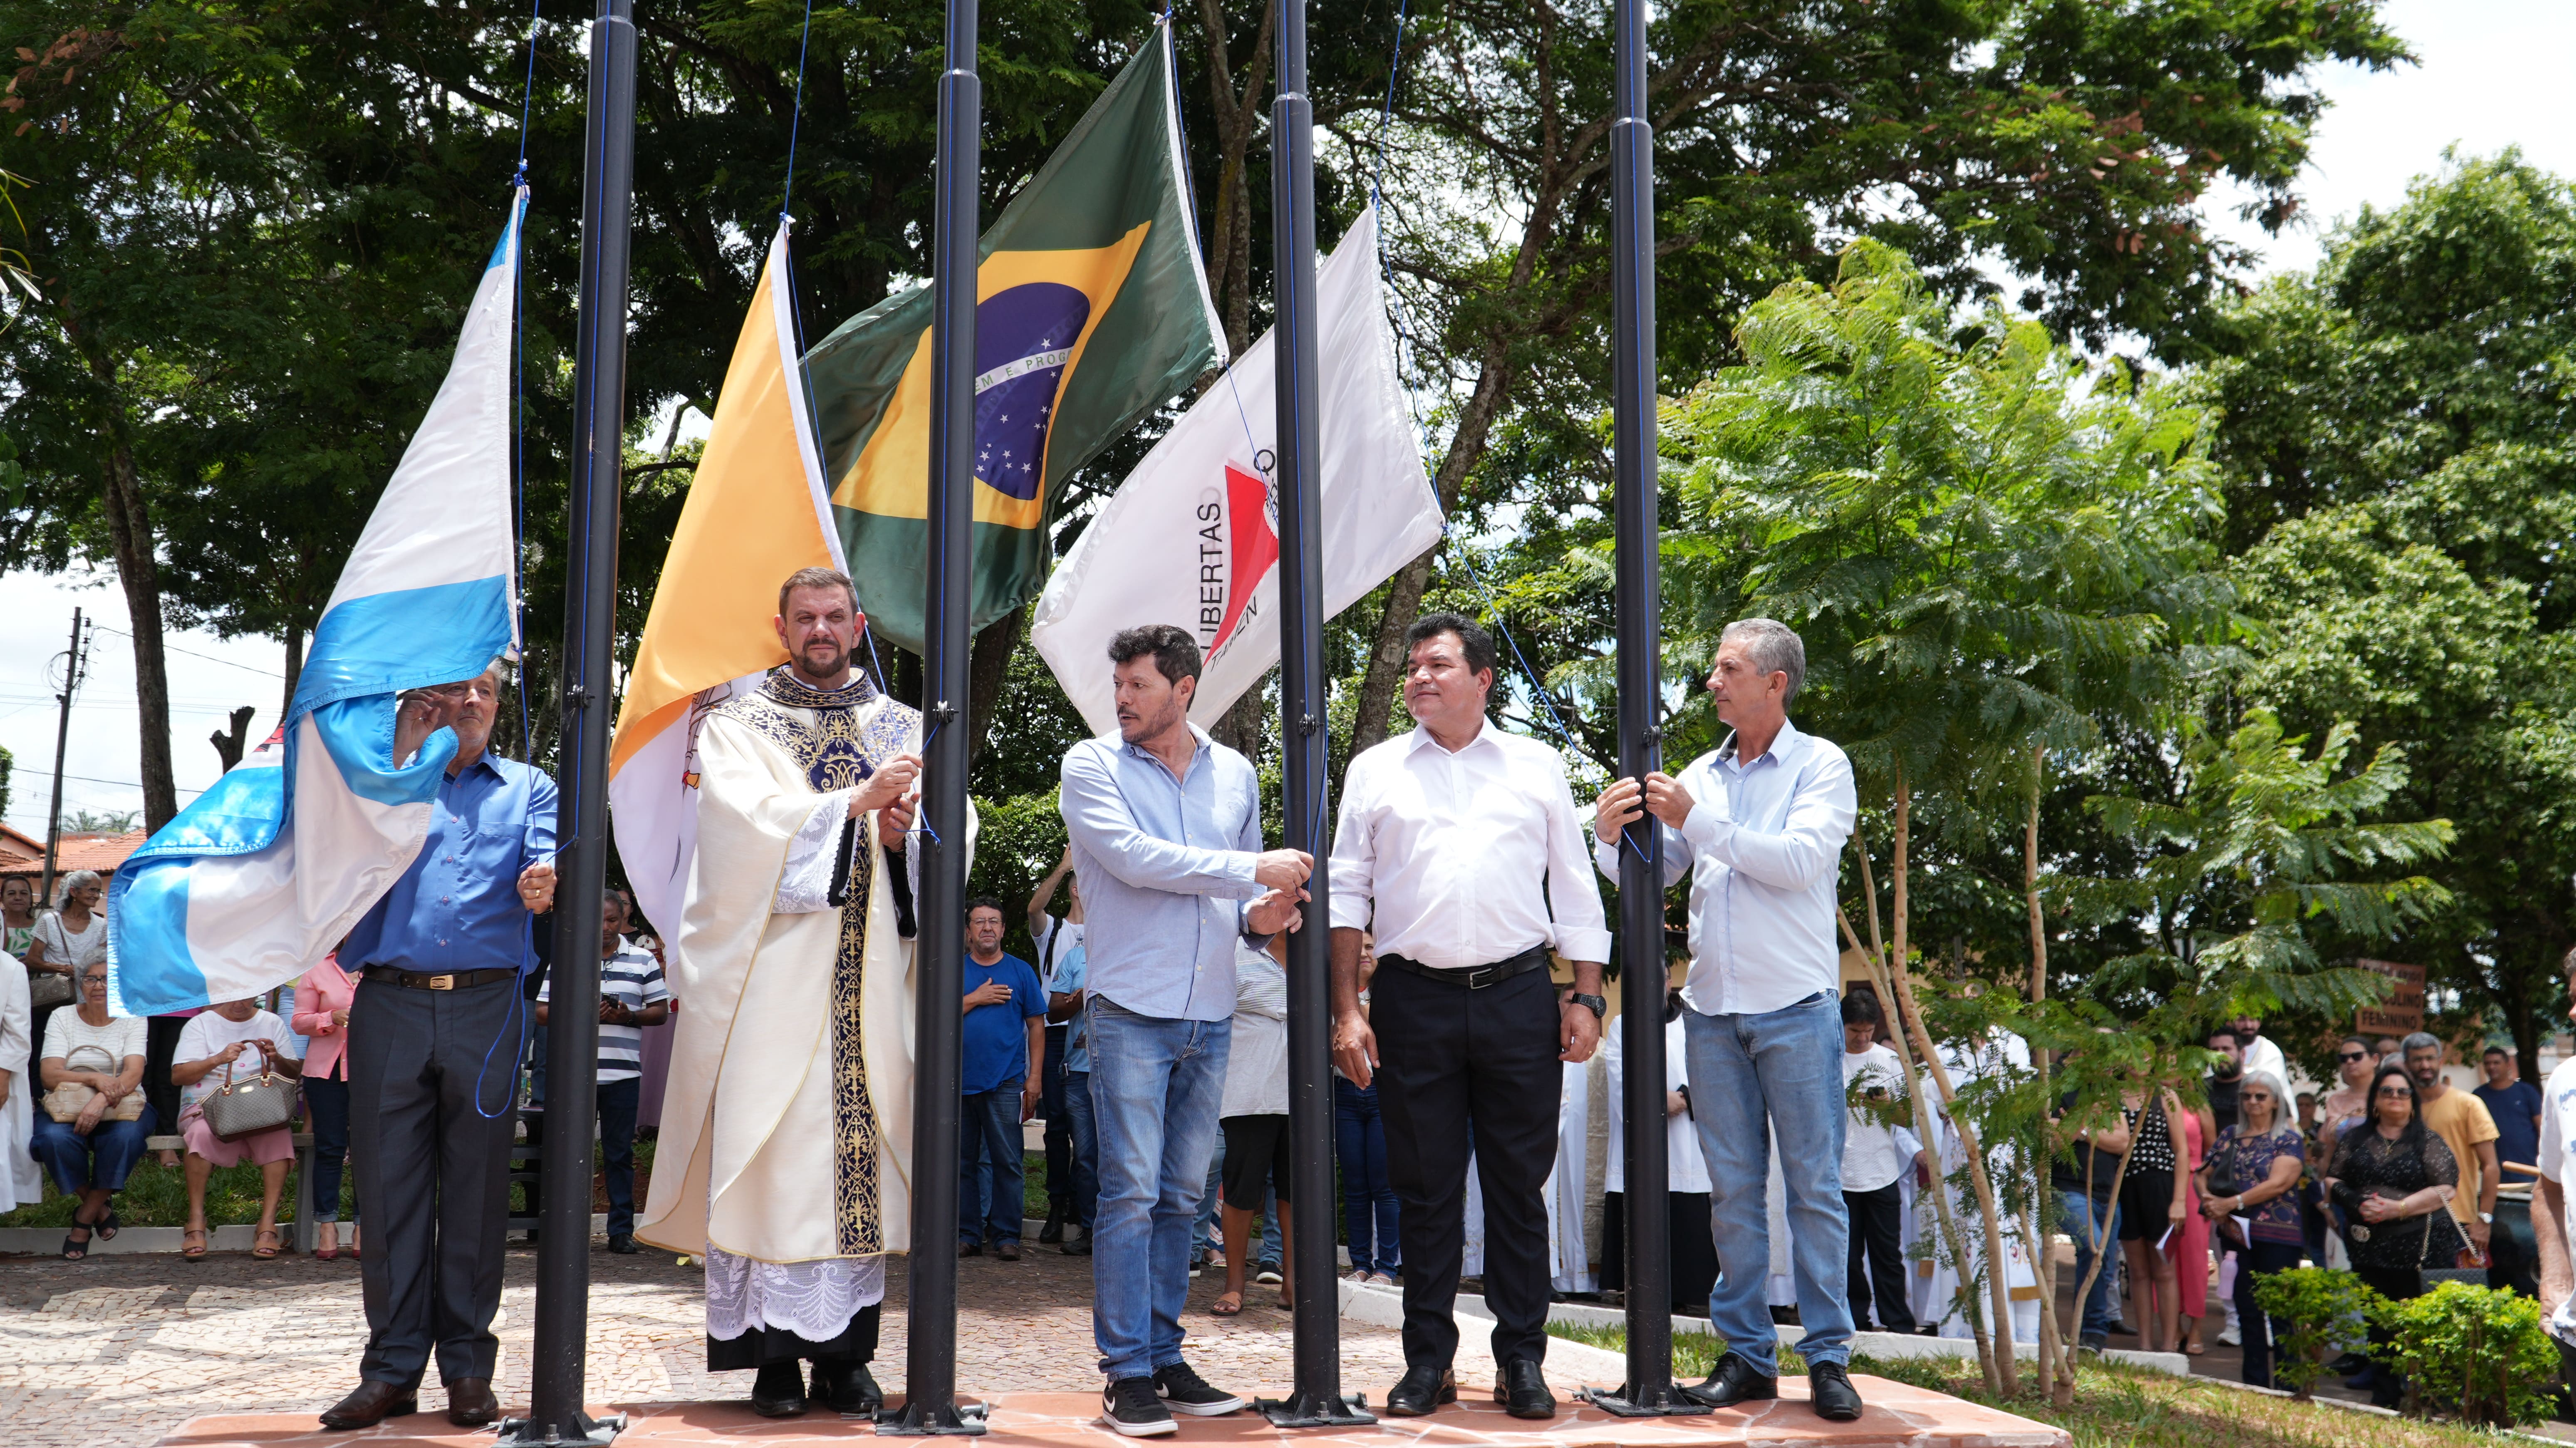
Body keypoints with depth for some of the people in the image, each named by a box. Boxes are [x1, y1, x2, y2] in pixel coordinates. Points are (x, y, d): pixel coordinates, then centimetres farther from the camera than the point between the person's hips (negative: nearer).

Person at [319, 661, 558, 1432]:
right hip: (389, 1004, 0)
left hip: (486, 1005, 0)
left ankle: (468, 1366, 9)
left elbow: (545, 862, -2)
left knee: (476, 1186, 2)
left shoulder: (528, 787, 16)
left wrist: (542, 884, -26)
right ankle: (392, 1367, 8)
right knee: (390, 1185, 1)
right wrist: (406, 754, -2)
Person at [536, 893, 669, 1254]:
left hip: (624, 1074, 0)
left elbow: (661, 1011, 10)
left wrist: (630, 1016, -10)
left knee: (620, 1153, 4)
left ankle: (622, 1230, 8)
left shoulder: (643, 962, 10)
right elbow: (542, 1012, 5)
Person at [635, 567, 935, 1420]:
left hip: (874, 981, 3)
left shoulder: (905, 730, 17)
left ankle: (846, 1355, 6)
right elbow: (745, 820, -11)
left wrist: (905, 833, -13)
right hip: (773, 977, -3)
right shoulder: (739, 726, 7)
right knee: (772, 1149, -7)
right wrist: (857, 802, -17)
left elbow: (959, 833, 8)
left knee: (863, 1153, 1)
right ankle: (774, 1357, 0)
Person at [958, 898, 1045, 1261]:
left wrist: (1034, 1076, 0)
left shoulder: (1020, 971, 9)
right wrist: (976, 999, -7)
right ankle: (967, 1234, 11)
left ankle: (1006, 1236, 1)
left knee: (1006, 1161, -4)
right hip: (959, 1081, 1)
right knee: (963, 1161, 4)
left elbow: (1036, 1025, 7)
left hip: (1006, 1082, -1)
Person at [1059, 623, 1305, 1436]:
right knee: (1131, 1191, -7)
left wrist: (1260, 918, -3)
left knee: (1182, 1194, 9)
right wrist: (1253, 873, -16)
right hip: (1131, 1011, -4)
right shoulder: (1092, 767, -1)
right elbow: (1133, 858, -15)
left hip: (1211, 1018, 5)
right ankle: (1127, 1372, -1)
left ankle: (1164, 1355, 17)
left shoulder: (1237, 774, 12)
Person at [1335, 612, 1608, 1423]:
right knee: (1424, 1188, 4)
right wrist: (1347, 1010, 0)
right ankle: (1428, 1361, 14)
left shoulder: (1536, 767, 11)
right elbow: (1347, 893, 8)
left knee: (1518, 1188, 3)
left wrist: (1587, 998, 3)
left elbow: (1574, 890, 11)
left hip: (1518, 998, 0)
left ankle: (1521, 1360, 12)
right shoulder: (1375, 772, 11)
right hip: (1414, 1000, 0)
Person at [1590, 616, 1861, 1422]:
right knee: (1734, 1189, 7)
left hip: (1796, 1006, -4)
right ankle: (1746, 1354, 13)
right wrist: (1613, 839, -8)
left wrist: (1699, 824, -17)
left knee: (1814, 1187, -2)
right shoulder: (1701, 775, 14)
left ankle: (1827, 1357, 4)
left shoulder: (1820, 766, 1)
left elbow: (1800, 860, -15)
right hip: (1713, 1008, 4)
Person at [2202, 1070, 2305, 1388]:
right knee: (2247, 1310, 8)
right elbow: (2206, 1173, 17)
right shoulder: (2230, 1137, 15)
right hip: (2237, 1234, 5)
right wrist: (2208, 1198, -6)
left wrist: (2232, 1203, -17)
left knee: (2279, 1313, -5)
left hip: (2277, 1236, -5)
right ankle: (2254, 1383, 16)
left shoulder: (2288, 1139, -1)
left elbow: (2278, 1183, -13)